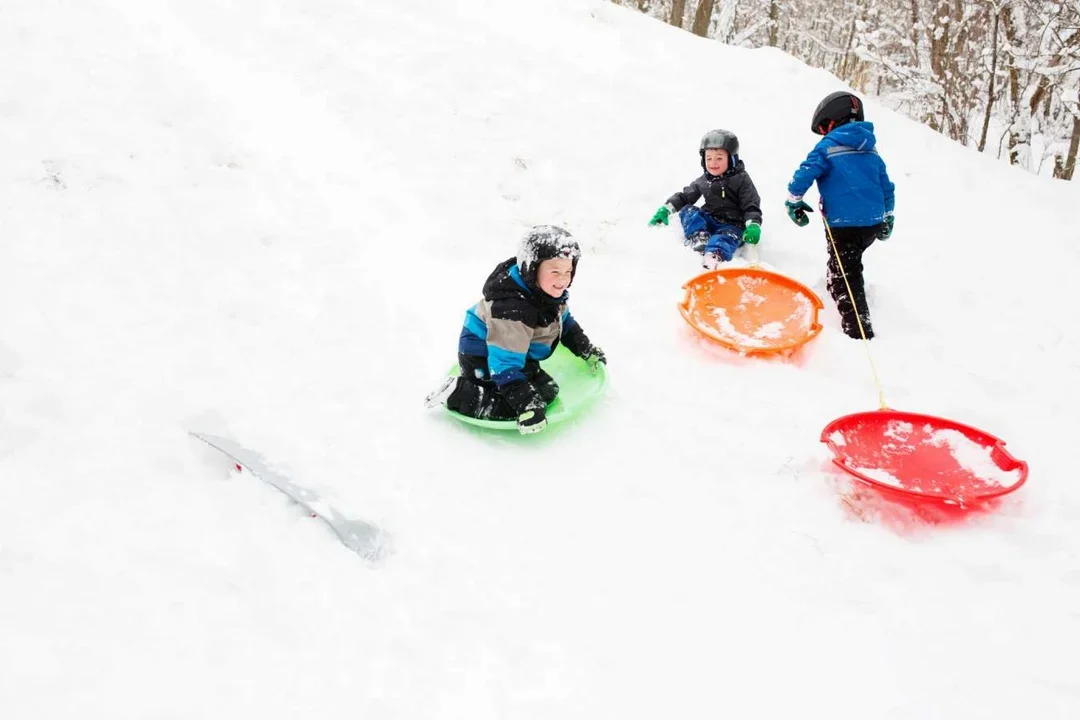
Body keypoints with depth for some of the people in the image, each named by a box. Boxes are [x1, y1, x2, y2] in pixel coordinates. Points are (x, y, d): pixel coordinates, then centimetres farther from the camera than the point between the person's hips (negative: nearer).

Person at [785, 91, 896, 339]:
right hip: (873, 223, 7)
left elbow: (806, 172, -13)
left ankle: (859, 333, -11)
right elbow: (887, 187, 19)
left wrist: (793, 201, 2)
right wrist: (887, 219, 29)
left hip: (843, 224, -7)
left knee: (844, 277, -4)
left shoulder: (827, 147, -5)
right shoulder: (871, 151, 15)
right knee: (845, 266, 27)